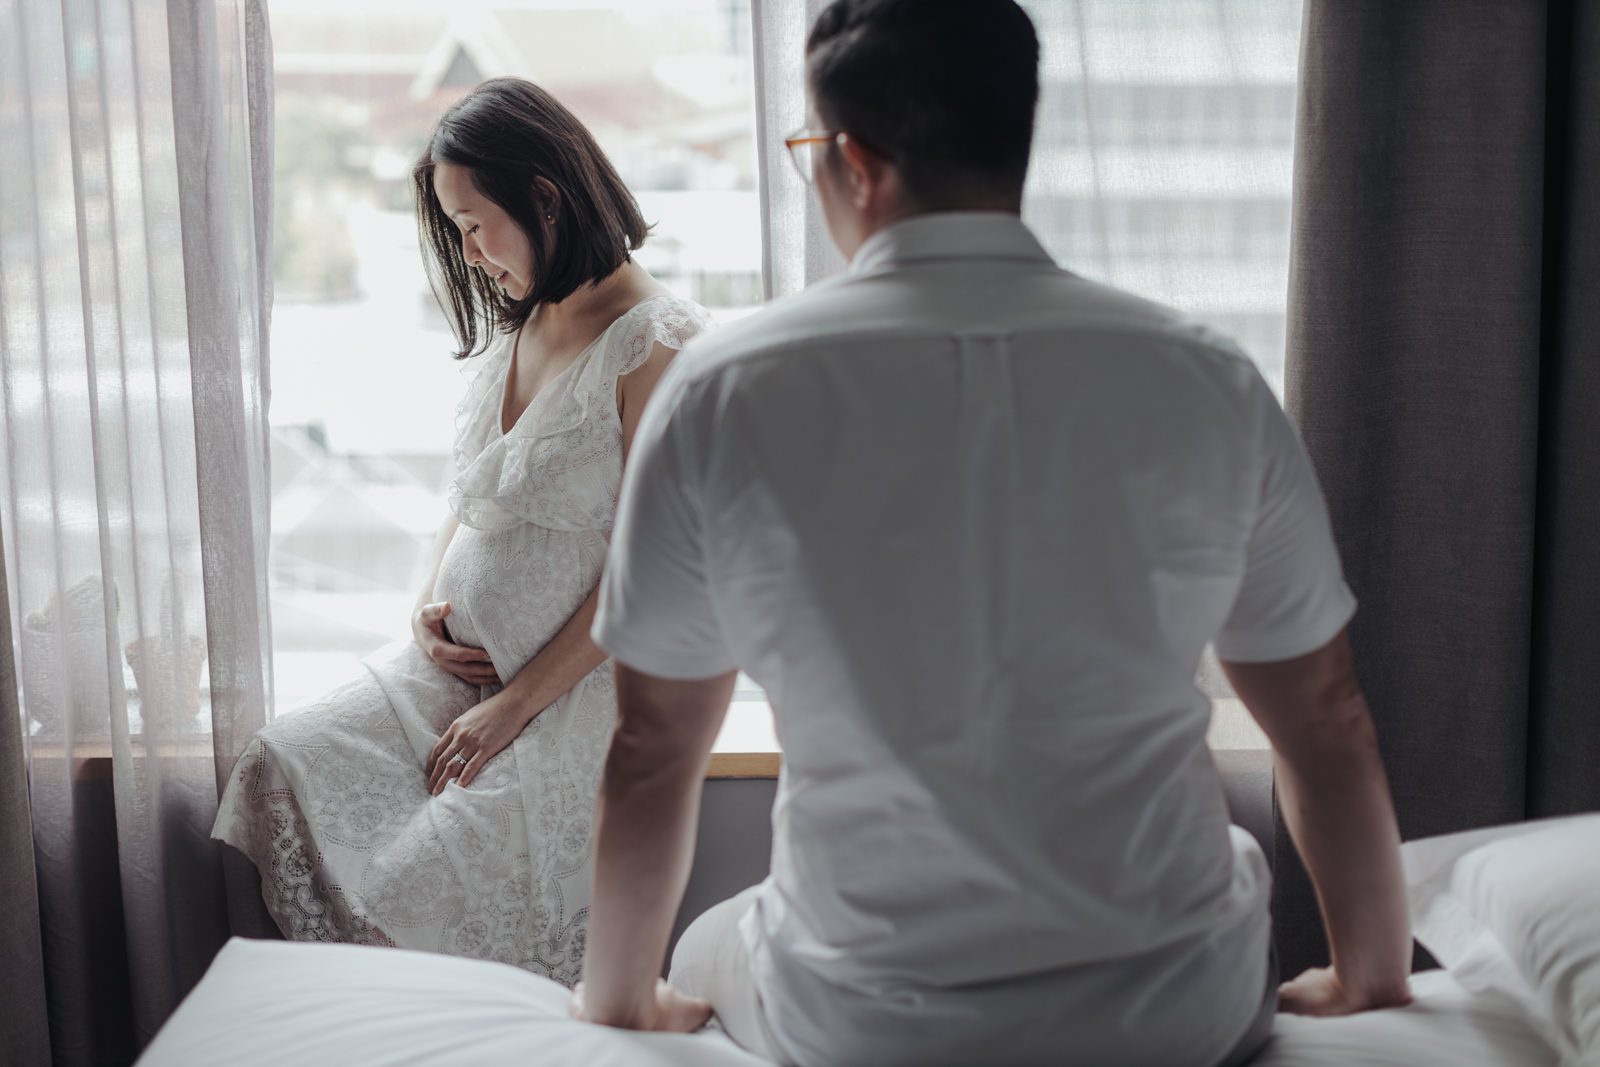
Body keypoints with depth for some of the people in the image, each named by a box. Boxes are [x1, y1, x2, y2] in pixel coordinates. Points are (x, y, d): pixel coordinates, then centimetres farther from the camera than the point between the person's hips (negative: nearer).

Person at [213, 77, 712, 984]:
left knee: (429, 879, -26)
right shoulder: (517, 326, 15)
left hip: (582, 689, -8)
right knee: (287, 766, -15)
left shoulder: (656, 344, -12)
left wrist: (518, 703, -16)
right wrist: (430, 609, 4)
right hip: (460, 667, 8)